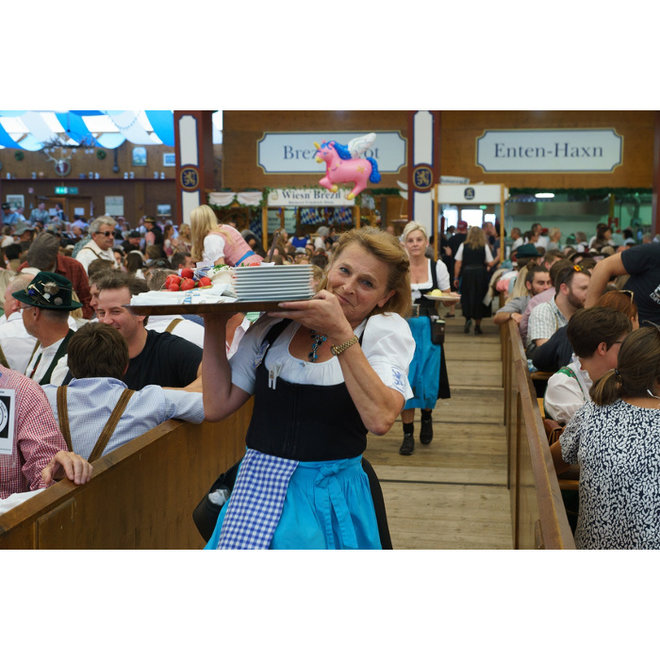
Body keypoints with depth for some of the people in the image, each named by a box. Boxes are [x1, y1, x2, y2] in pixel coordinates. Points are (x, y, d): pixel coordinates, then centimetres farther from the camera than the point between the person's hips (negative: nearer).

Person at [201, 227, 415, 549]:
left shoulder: (388, 329, -2)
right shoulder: (274, 324, 7)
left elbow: (380, 419, -20)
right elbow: (217, 406, 5)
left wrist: (340, 332, -23)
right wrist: (214, 325, 0)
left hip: (329, 499, -2)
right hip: (255, 489, 2)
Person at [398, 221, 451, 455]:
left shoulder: (438, 267, 3)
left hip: (429, 329, 0)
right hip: (404, 328, 0)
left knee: (428, 381, 1)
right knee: (405, 381, -4)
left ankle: (426, 415, 34)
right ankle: (408, 434, 8)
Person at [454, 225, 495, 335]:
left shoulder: (463, 246, 2)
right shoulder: (485, 247, 2)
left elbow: (458, 263, 1)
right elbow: (491, 264, 1)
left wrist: (456, 278, 6)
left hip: (466, 274, 0)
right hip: (481, 274, 0)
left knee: (466, 298, 10)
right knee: (479, 299, 9)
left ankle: (468, 318, -15)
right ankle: (477, 326, 11)